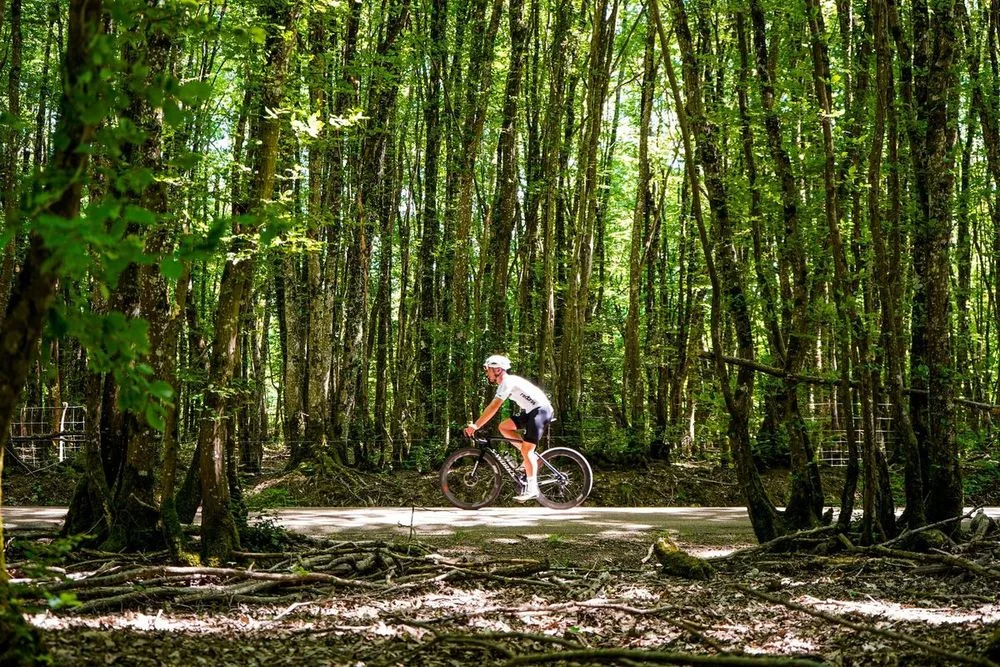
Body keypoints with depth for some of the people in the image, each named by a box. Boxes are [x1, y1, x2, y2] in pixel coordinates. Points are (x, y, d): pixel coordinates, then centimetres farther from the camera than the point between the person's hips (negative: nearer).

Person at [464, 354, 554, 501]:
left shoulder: (507, 382, -17)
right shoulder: (504, 383, 15)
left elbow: (493, 407, -23)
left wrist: (475, 426, -23)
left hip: (541, 410, -10)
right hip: (530, 411, 10)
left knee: (526, 450, -13)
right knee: (503, 427, 5)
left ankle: (531, 489, -11)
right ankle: (530, 455, 8)